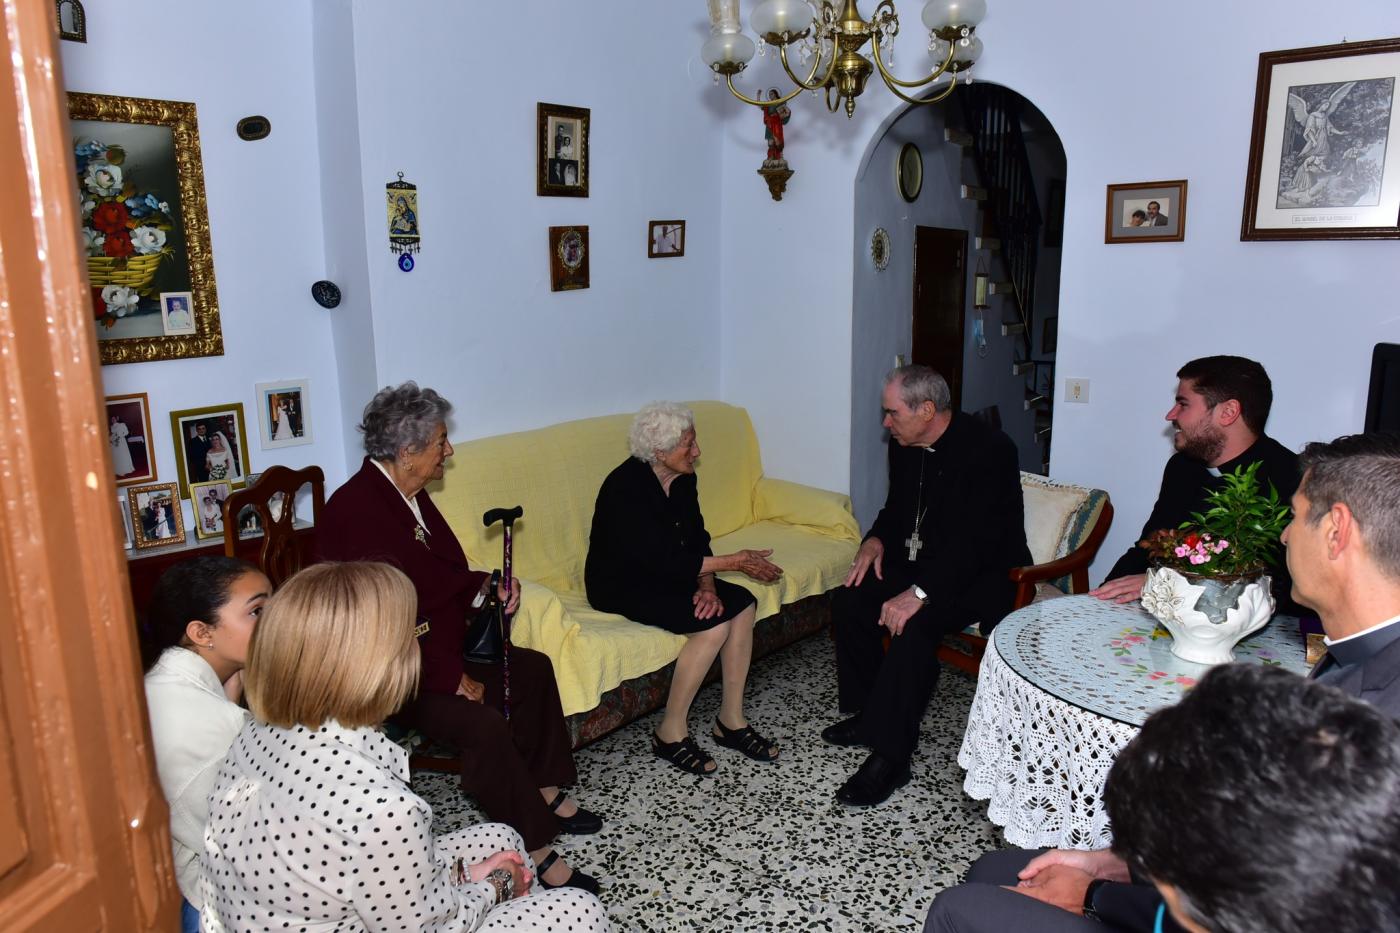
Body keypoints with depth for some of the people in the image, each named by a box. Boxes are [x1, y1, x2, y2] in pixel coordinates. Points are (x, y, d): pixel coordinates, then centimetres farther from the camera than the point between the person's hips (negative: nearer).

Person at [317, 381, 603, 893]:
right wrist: (452, 678, -25)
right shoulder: (353, 510, -26)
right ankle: (534, 849, -12)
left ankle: (541, 791, 24)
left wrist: (483, 588, -3)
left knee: (533, 669, 12)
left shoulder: (410, 493, 4)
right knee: (484, 724, -27)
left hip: (443, 646, 10)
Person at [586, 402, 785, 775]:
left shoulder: (682, 478, -1)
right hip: (620, 585, -8)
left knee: (742, 604, -11)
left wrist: (707, 584, -16)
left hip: (663, 573, 8)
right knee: (713, 623, -25)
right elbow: (663, 560, -29)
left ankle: (730, 720, 0)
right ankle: (671, 734, -10)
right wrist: (734, 561, -24)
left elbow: (697, 540, 3)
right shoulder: (626, 488, -27)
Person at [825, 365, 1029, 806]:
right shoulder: (905, 446, 3)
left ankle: (890, 757, -22)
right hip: (918, 561, 8)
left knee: (914, 625, -31)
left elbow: (977, 541, -29)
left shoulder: (988, 449, -22)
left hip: (981, 575, -8)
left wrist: (920, 592, -36)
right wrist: (876, 538, -4)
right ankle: (868, 712, 9)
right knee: (850, 601, -9)